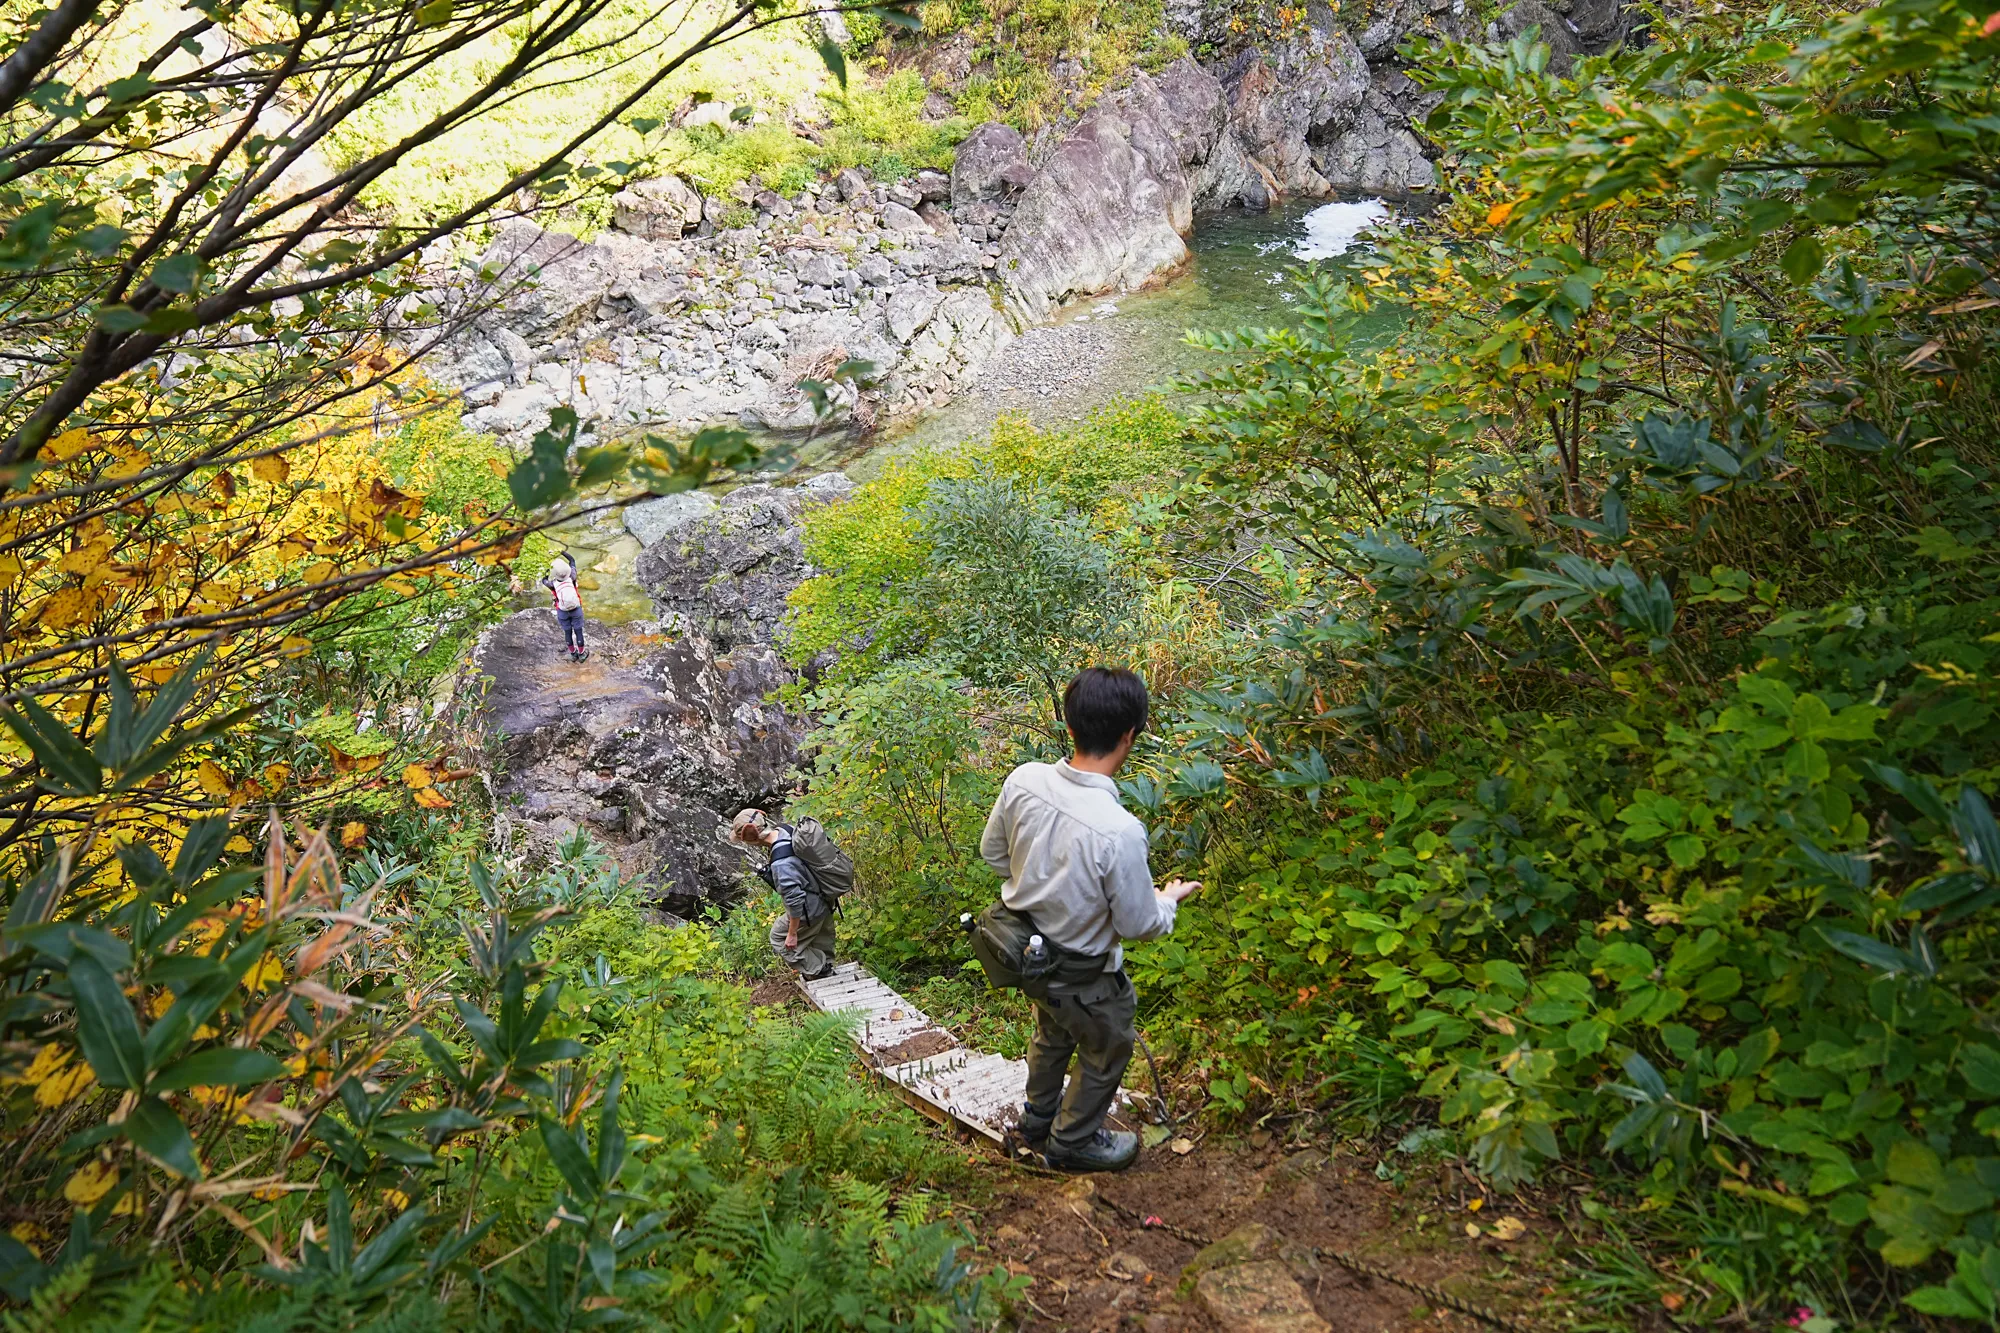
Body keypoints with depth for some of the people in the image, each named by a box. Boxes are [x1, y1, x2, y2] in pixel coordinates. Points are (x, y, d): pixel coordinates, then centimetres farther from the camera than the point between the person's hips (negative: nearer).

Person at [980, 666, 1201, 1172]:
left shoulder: (1023, 780, -21)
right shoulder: (1120, 831, -38)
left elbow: (992, 852, -2)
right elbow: (1138, 925, -22)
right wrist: (1169, 900, 0)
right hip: (1083, 978, -6)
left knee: (1051, 1037, 35)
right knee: (1106, 1054, 26)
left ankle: (1038, 1117, 59)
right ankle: (1073, 1141, 49)